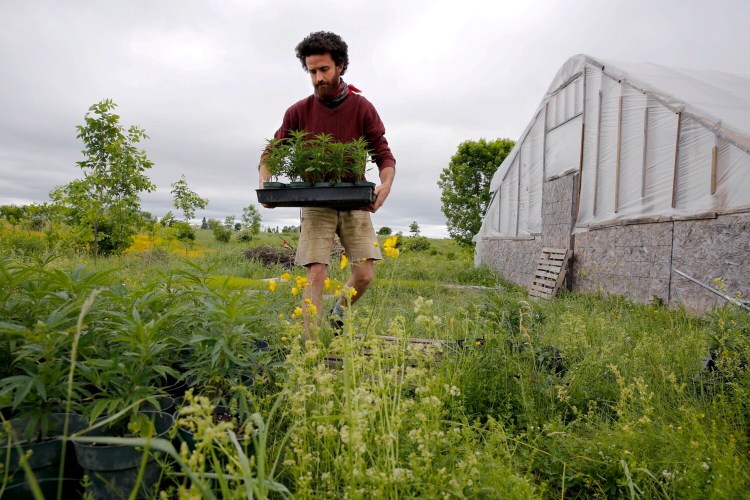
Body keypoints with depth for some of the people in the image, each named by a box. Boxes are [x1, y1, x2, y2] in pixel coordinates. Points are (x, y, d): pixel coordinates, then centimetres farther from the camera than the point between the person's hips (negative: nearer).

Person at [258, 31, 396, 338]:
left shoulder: (362, 108, -2)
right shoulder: (299, 112, -1)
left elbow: (383, 155, -4)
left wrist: (386, 185, -26)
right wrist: (264, 183, -16)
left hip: (355, 202, 1)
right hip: (315, 203, 0)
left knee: (364, 275, -5)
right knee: (316, 274, -11)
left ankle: (337, 316, 27)